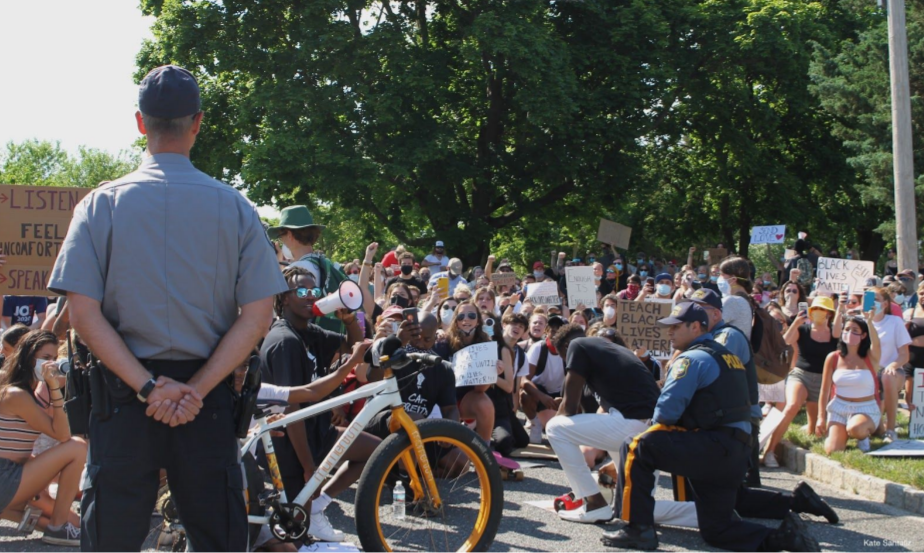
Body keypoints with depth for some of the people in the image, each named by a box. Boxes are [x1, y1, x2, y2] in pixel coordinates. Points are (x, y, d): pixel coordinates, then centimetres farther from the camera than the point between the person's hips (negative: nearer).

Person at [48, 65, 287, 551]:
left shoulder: (101, 205, -2)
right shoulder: (234, 208, -1)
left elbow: (84, 314, -9)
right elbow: (257, 315, -6)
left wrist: (148, 385, -10)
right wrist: (195, 389, -8)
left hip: (124, 397, 0)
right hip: (207, 397, 1)